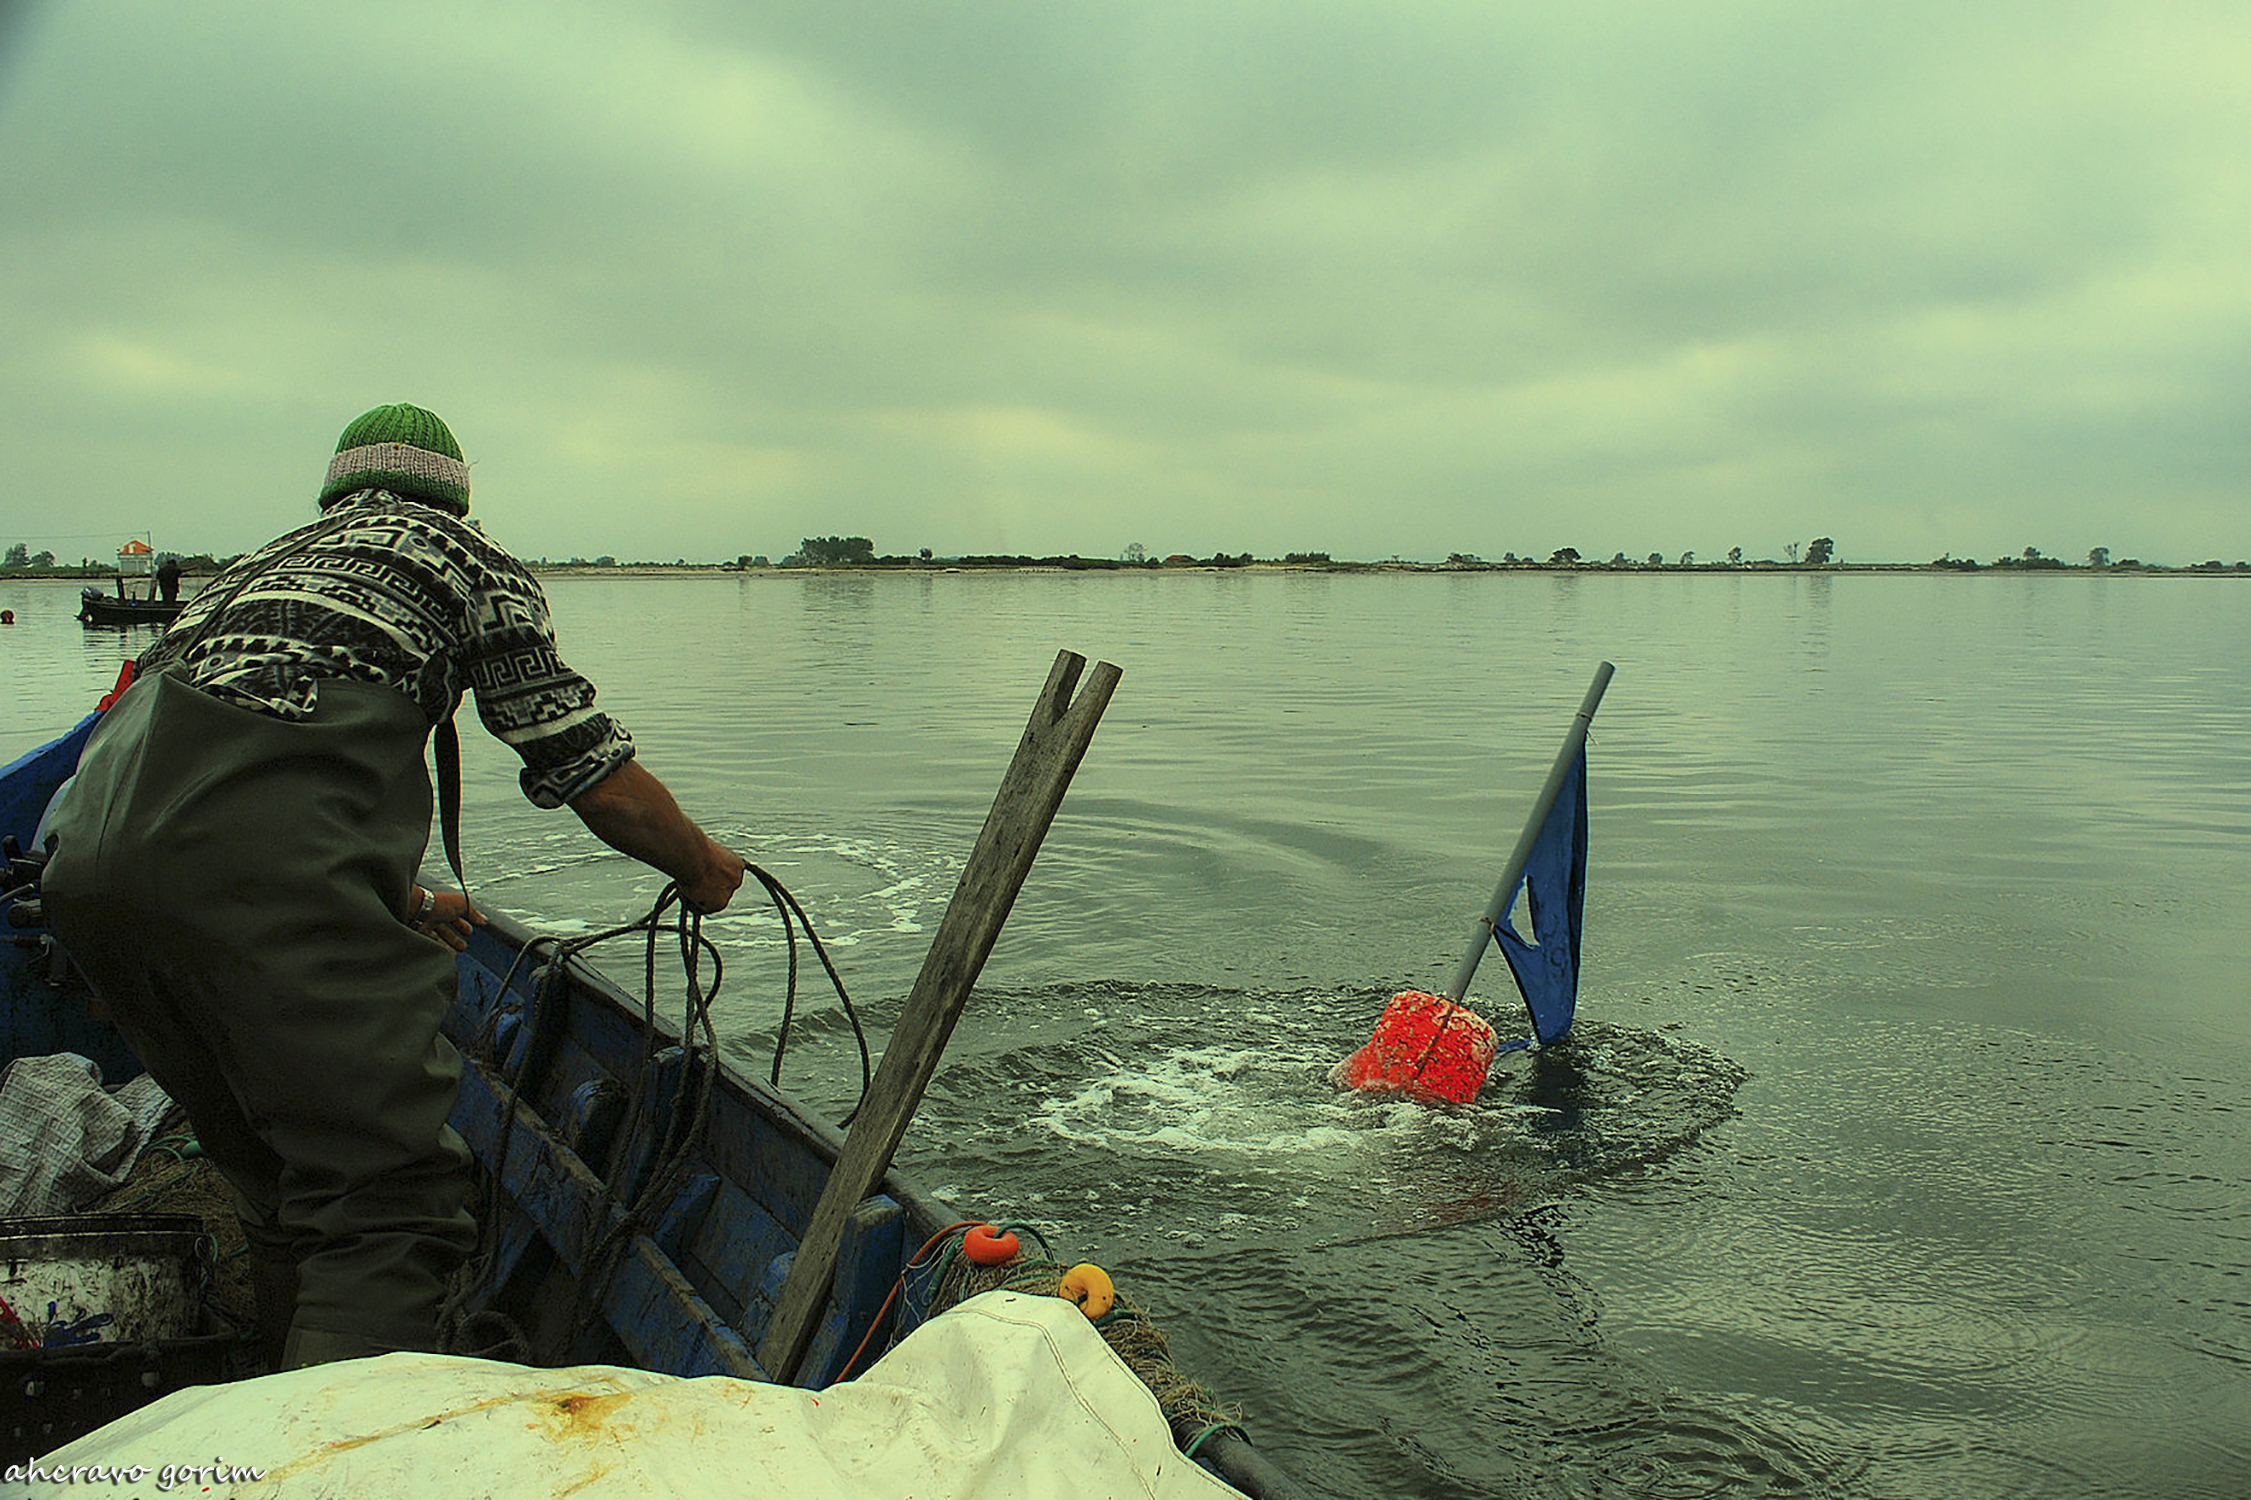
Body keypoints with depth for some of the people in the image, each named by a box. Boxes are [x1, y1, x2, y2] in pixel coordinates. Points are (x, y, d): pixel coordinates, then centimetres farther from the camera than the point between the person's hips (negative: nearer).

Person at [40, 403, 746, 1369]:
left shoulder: (269, 559, 36)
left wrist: (402, 903, 59)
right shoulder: (469, 561, 19)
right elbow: (592, 771, 15)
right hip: (261, 868, -7)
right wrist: (703, 867, 32)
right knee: (390, 1199, -8)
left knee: (279, 1188, 19)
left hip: (84, 857, 7)